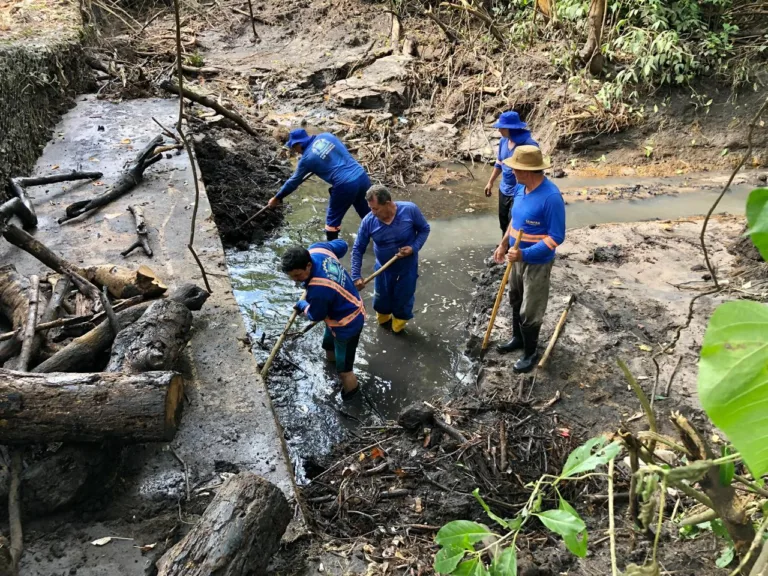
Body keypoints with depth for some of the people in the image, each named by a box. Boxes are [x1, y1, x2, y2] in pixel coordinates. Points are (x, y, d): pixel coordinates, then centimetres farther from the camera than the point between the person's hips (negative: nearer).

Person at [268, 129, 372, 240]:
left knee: (333, 220, 14)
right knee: (367, 212, 26)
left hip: (345, 186, -6)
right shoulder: (325, 136, 9)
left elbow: (293, 182, 8)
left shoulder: (307, 159, -3)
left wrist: (277, 198, 20)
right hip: (362, 176, 6)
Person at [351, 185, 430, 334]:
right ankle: (383, 314, 57)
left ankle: (400, 317, 51)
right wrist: (356, 276, -20)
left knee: (404, 295, 19)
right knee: (382, 295, 23)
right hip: (383, 266, 2)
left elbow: (424, 229, -11)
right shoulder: (368, 221, -24)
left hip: (408, 265, -1)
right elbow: (358, 249, -15)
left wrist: (414, 248, -27)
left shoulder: (410, 210, -28)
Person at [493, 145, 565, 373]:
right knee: (516, 302, 25)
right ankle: (517, 337, 47)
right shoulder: (520, 188, -3)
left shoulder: (551, 197, -28)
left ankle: (530, 353, 27)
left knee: (530, 311, 6)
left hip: (537, 263, -8)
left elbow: (556, 237, -25)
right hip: (518, 258, 8)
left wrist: (525, 254, -31)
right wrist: (503, 245, 12)